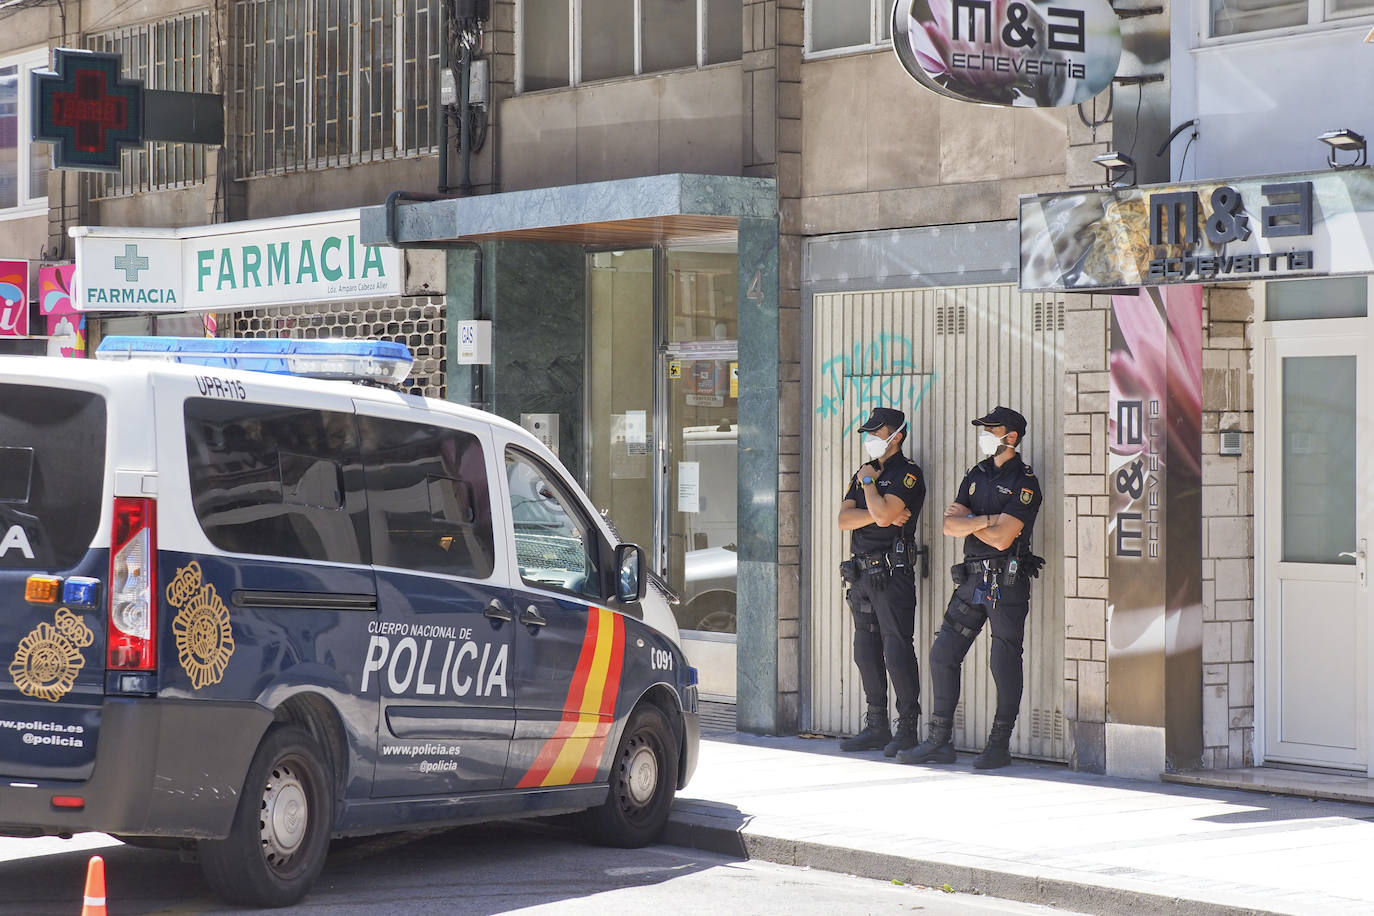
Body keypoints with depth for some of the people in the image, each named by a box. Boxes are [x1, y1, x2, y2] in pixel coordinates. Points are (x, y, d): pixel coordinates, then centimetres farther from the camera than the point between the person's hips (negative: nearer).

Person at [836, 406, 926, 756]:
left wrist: (869, 481, -6)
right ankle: (876, 727, 17)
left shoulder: (907, 473, -6)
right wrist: (880, 515, -10)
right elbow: (844, 519, 5)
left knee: (897, 650, -9)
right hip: (862, 574, 8)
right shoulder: (864, 472, 18)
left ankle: (907, 728, -6)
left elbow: (883, 513, -21)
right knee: (867, 652, 10)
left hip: (893, 573, -8)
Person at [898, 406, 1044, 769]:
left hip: (1007, 582, -7)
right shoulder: (977, 475, 14)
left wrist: (967, 520, -4)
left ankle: (999, 746, 8)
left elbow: (1002, 538, -18)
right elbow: (950, 525, 3)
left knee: (1005, 665, -1)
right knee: (942, 655, 5)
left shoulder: (1024, 483, -8)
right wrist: (986, 520, -12)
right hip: (972, 579, 7)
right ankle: (939, 742, 12)